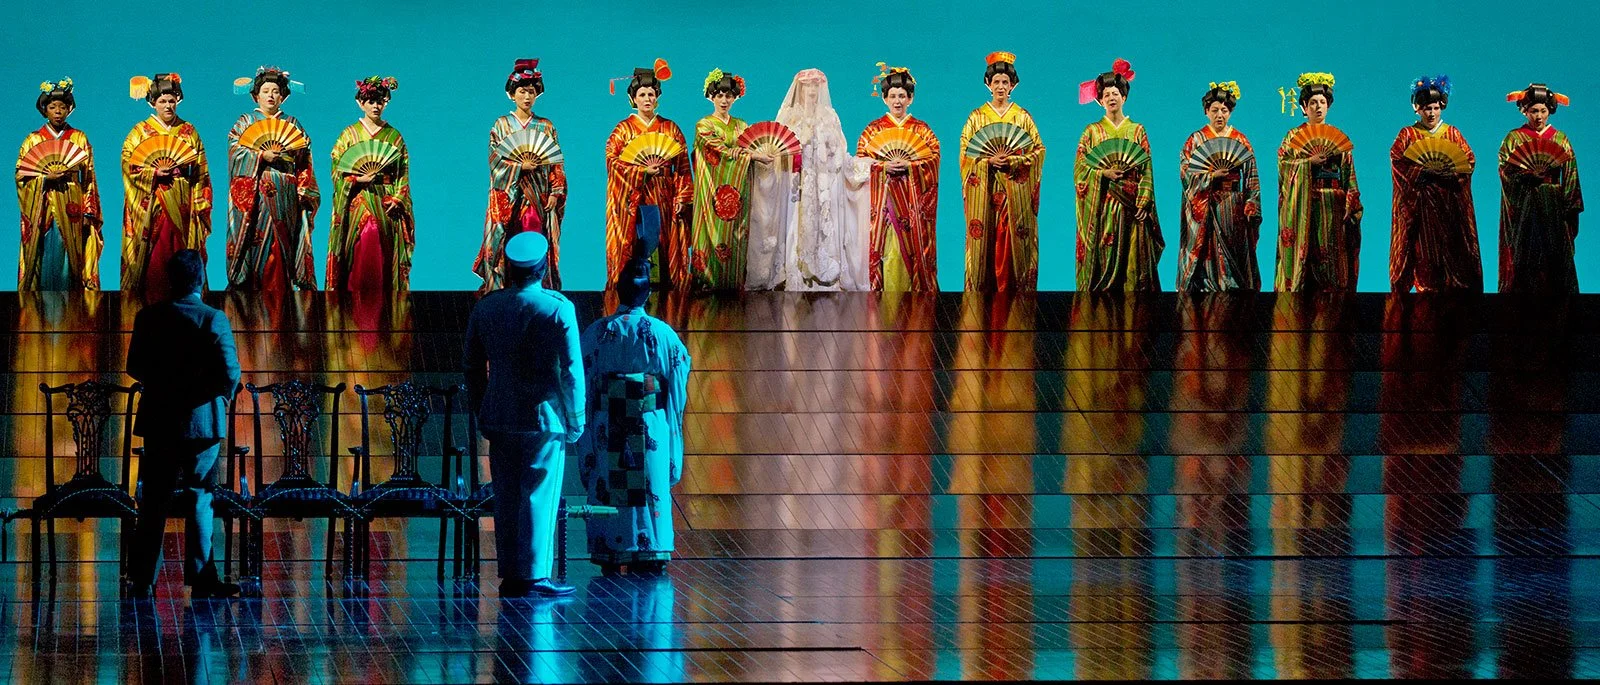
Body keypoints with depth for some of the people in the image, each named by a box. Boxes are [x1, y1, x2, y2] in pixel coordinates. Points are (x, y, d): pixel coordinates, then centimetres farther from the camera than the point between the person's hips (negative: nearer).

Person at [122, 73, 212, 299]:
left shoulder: (189, 132, 13)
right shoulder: (140, 132, 7)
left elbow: (201, 171, 12)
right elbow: (128, 165, -2)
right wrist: (154, 173, -15)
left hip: (182, 205, 2)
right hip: (151, 206, -2)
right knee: (154, 258, -7)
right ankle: (151, 300, -6)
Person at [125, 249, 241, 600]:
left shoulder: (148, 318, -2)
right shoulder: (214, 320, -12)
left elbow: (135, 367, 4)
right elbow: (230, 372, -15)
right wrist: (223, 395, 5)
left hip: (157, 422, 3)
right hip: (201, 422, -3)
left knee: (153, 504, 10)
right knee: (200, 500, 5)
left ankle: (143, 580, 11)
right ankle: (201, 579, 3)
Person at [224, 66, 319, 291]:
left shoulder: (293, 124, 15)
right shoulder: (245, 121, 11)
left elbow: (304, 161, 11)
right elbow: (235, 150, -3)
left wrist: (303, 191, 0)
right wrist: (262, 155, -16)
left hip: (284, 195, 2)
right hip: (253, 194, -1)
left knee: (280, 241, -4)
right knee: (255, 238, -9)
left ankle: (279, 290, -5)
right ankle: (250, 288, -9)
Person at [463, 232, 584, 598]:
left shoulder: (485, 307, 5)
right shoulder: (558, 308, -9)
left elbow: (473, 368, 11)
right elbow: (571, 369, -9)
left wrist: (482, 416, 19)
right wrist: (576, 420, 0)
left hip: (499, 417, 4)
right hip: (543, 417, -4)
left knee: (506, 499, 9)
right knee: (539, 498, 0)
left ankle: (510, 576, 11)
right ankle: (534, 576, -1)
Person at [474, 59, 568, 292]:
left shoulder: (546, 127, 10)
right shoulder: (501, 125, 6)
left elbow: (556, 163, 7)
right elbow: (494, 160, -2)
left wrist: (555, 192, -4)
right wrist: (520, 166, -16)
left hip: (538, 197, 1)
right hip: (507, 197, -1)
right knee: (507, 248, -6)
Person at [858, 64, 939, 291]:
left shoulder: (922, 130, 9)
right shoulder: (873, 129, 8)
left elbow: (933, 160, 0)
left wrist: (908, 166, -15)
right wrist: (883, 167, -15)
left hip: (913, 200, 0)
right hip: (882, 199, 0)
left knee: (913, 245, -4)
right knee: (885, 245, -7)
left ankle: (915, 292, 0)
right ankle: (883, 291, -5)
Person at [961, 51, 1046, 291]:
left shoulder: (1023, 117, 7)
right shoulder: (977, 117, 7)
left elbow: (1038, 150, 3)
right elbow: (966, 153, 1)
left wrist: (1014, 161, -13)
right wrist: (989, 160, -15)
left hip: (1016, 192, 0)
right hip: (984, 192, 0)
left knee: (1013, 243, -3)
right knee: (985, 242, -3)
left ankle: (1012, 289, 0)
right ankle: (984, 291, 0)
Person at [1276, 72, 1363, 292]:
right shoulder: (1294, 136, 8)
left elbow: (1349, 174, 10)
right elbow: (1284, 165, -5)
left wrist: (1351, 205, 1)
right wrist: (1309, 161, -19)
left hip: (1333, 208, 2)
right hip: (1304, 207, -2)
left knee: (1332, 256, -3)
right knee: (1305, 254, -7)